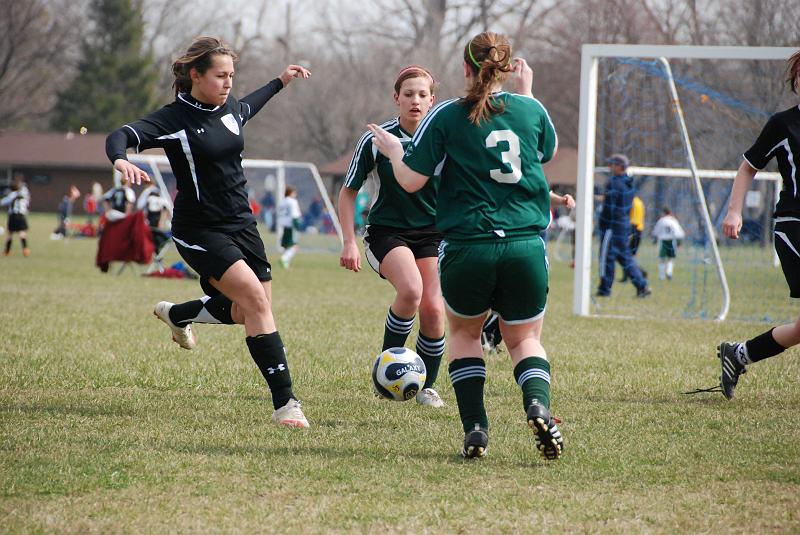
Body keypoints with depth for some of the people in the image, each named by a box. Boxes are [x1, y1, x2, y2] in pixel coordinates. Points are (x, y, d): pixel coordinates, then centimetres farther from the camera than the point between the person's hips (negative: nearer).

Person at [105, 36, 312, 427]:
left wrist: (280, 82, 38)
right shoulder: (175, 119, -15)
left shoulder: (229, 109, 6)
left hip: (241, 224, 8)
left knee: (247, 312, 11)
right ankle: (284, 403, -22)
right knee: (256, 299, -22)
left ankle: (176, 315, 42)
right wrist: (120, 160, -46)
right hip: (200, 230, -8)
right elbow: (121, 135, -26)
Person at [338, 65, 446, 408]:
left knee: (433, 309, -8)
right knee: (411, 289, -29)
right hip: (386, 231, -3)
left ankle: (427, 386, 14)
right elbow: (348, 192, 0)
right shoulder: (376, 139, -9)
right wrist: (349, 242, -7)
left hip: (432, 232, 3)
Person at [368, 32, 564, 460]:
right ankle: (538, 405, -13)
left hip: (467, 247, -1)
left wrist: (393, 151, 19)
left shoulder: (446, 116, -3)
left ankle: (475, 429, 7)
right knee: (525, 339, 18)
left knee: (464, 332, 23)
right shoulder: (531, 109, 5)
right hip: (526, 246, 1)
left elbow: (411, 181, -2)